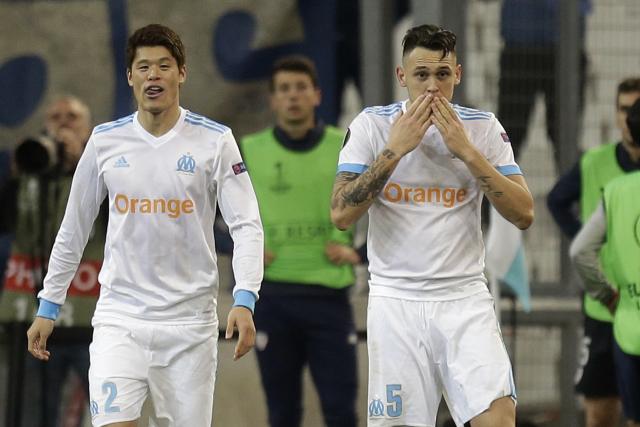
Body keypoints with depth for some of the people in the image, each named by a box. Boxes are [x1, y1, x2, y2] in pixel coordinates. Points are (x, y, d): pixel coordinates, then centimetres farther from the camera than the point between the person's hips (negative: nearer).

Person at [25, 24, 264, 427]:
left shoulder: (215, 140, -2)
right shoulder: (105, 140, 4)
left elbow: (247, 226, -5)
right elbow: (73, 230, 13)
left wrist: (244, 301, -19)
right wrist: (48, 306, 12)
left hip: (189, 323, -1)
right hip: (120, 316, 1)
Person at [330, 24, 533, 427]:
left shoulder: (484, 128, 2)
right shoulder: (371, 125, 0)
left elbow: (524, 214, -5)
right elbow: (341, 214, -8)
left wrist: (468, 152, -13)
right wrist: (395, 149, -14)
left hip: (465, 299, 0)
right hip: (395, 299, 0)